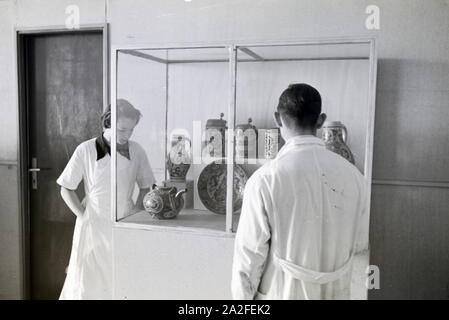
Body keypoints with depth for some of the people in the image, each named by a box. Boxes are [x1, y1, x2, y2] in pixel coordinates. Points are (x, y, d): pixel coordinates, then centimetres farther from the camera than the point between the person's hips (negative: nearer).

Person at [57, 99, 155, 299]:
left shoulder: (136, 151, -1)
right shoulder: (86, 151, -8)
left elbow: (145, 187, 11)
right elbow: (66, 189, 0)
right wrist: (83, 215, -6)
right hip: (94, 227, -2)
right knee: (87, 284, 5)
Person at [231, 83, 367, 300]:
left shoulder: (265, 179, -19)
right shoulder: (353, 176, -7)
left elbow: (250, 253, -14)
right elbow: (350, 243, 4)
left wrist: (241, 295, 0)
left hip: (281, 291, -3)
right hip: (335, 291, 4)